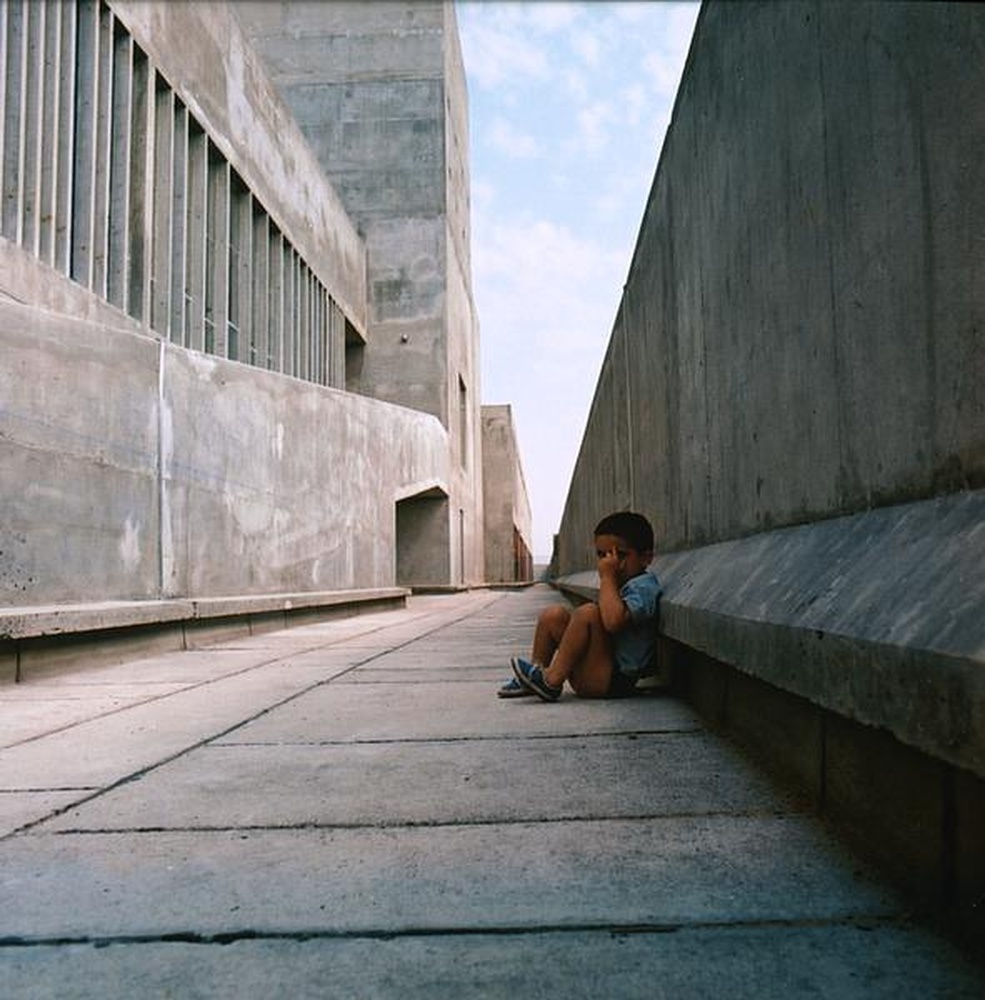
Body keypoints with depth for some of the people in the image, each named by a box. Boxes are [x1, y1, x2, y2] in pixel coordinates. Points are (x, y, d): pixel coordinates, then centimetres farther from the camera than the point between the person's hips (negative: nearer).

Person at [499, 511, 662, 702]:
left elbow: (614, 621, -34)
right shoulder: (620, 583, 14)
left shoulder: (643, 587, -16)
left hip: (614, 680, -10)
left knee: (588, 614, -27)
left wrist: (607, 577, -23)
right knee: (553, 614, 5)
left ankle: (552, 680, -20)